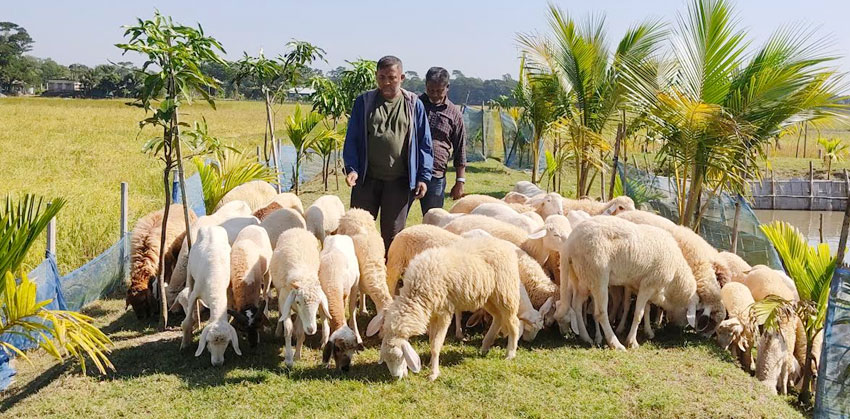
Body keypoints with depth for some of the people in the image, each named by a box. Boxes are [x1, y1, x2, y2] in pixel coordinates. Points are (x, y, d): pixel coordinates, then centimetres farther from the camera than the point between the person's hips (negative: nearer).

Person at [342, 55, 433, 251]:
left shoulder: (414, 104, 4)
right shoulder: (364, 102, 5)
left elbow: (424, 143, 6)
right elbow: (352, 138, 5)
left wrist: (423, 177, -2)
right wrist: (352, 168, -9)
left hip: (399, 182, -1)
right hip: (367, 178, 1)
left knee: (392, 235, 8)